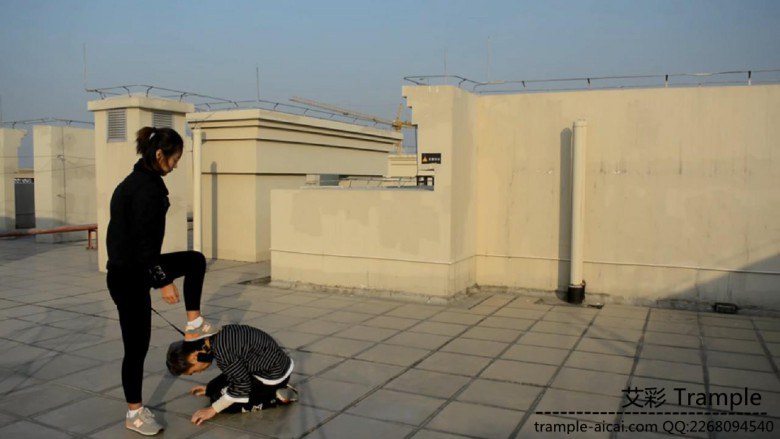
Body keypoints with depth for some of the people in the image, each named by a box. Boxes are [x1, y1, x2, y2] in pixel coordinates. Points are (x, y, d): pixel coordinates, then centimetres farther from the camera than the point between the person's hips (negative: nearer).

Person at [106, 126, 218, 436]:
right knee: (137, 347, 3)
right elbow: (144, 241, -25)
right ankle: (134, 414, 20)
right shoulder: (147, 187, -23)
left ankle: (194, 325, 25)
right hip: (130, 277, -10)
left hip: (127, 269, 10)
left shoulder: (135, 180, 9)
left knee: (195, 260, 20)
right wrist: (163, 281, -18)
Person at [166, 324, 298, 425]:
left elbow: (243, 384, -19)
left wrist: (213, 409, -9)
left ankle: (276, 397, -4)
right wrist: (210, 389, 25)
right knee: (215, 390, 12)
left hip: (274, 375, -9)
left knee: (219, 398, -7)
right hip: (265, 363, 9)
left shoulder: (221, 350, -28)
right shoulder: (216, 338, -1)